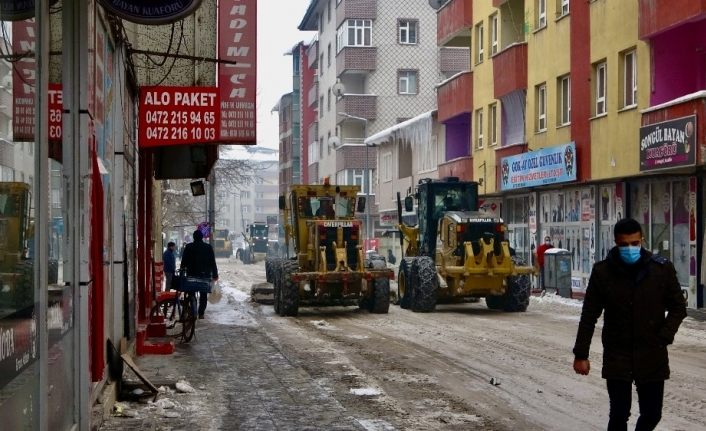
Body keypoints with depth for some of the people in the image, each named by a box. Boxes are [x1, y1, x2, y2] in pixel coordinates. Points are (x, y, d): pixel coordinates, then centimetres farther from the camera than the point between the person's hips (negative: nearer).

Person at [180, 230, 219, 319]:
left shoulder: (188, 247, 1)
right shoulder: (208, 247, 2)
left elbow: (184, 262, 2)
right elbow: (213, 262, 3)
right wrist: (215, 274, 7)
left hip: (191, 274, 0)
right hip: (205, 275, 0)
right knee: (203, 295, 6)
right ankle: (201, 313, 1)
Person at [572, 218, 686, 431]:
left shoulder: (662, 268, -4)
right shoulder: (602, 272, -5)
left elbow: (678, 307, 5)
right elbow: (589, 315, 1)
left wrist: (664, 337, -9)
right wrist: (581, 354, 0)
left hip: (653, 356, 1)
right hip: (617, 356, -1)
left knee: (652, 414, 8)